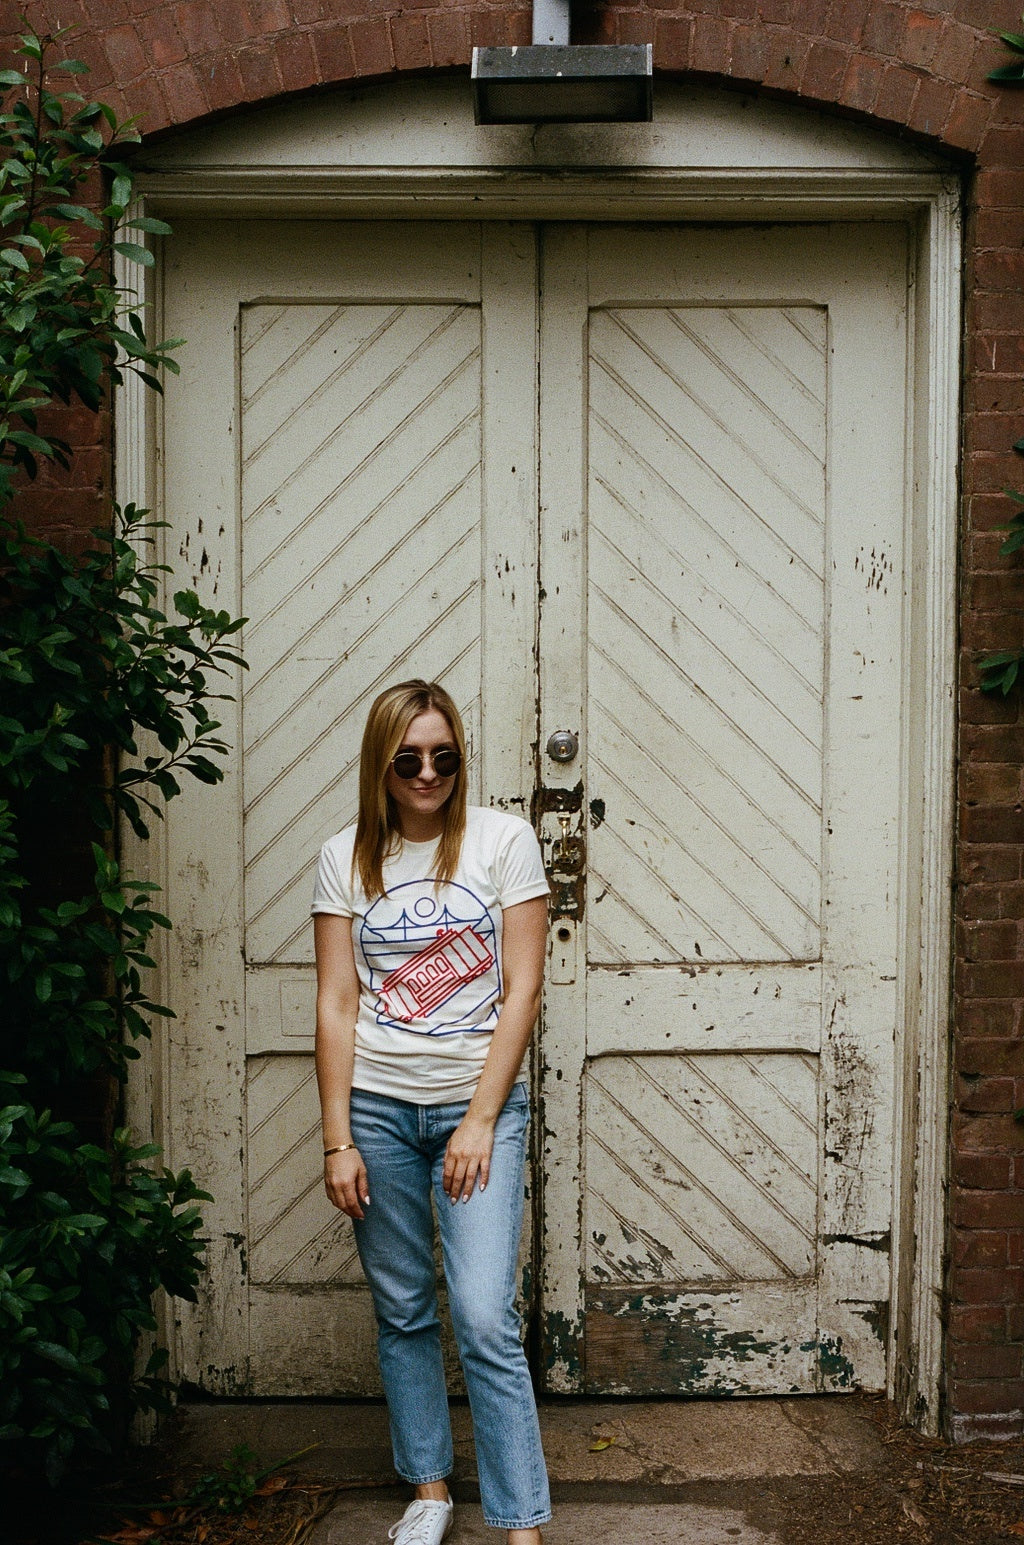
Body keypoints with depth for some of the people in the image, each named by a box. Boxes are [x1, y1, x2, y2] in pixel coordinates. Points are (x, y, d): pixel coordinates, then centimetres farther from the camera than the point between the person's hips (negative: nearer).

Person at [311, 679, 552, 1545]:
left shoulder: (503, 840, -3)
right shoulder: (347, 859, 3)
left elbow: (522, 990, -5)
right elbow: (337, 1003, 1)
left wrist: (480, 1121, -10)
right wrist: (338, 1141, -3)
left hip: (480, 1100, -2)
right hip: (377, 1105, 2)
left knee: (485, 1320, -8)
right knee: (402, 1312, 11)